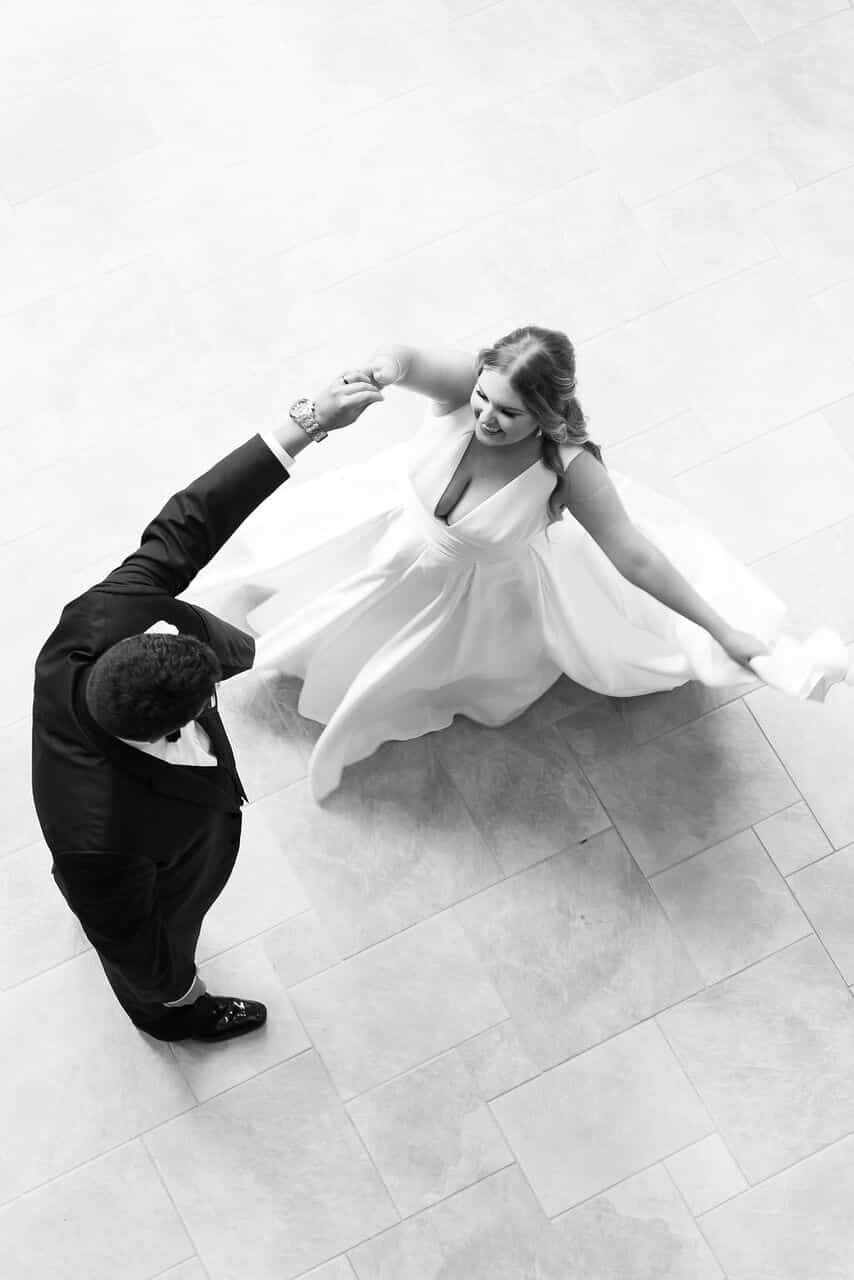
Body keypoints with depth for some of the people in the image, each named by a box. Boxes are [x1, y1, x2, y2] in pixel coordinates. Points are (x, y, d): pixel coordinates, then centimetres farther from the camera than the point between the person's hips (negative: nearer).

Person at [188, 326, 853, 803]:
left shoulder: (568, 464, -37)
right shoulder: (468, 386, -33)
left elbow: (634, 554, -33)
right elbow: (415, 362, -53)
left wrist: (724, 631, -34)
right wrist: (387, 367, -78)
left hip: (486, 591, -3)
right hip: (406, 535, 3)